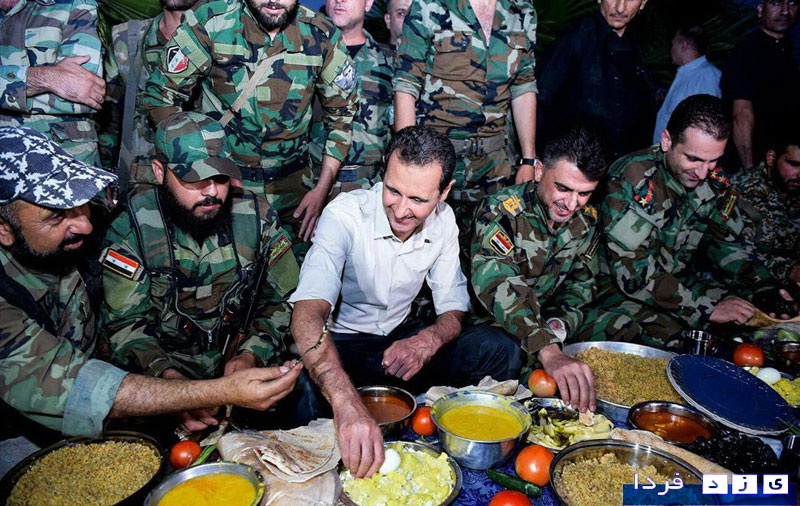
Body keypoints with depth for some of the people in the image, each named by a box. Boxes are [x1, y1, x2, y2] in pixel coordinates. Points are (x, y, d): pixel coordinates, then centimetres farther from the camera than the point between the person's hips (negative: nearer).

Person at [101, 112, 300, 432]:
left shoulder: (257, 217, -1)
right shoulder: (131, 230, -6)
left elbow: (283, 301, 3)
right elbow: (125, 323, -8)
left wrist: (251, 355, -13)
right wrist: (170, 379, -25)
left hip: (244, 361, 2)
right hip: (164, 367, -2)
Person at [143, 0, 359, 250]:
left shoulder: (322, 35, -9)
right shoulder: (210, 22, -13)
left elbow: (342, 114, 2)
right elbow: (161, 93, -5)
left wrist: (322, 188, -2)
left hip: (292, 187, 1)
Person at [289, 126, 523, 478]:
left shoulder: (443, 220, -7)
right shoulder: (345, 215, -24)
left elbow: (454, 308, -1)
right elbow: (307, 315, -39)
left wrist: (429, 340, -27)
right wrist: (347, 404, -56)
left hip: (401, 340, 4)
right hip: (342, 344, -4)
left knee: (500, 350, -17)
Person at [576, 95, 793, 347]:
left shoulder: (714, 180, -1)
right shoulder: (632, 179, -22)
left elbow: (729, 244, 13)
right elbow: (631, 272, -25)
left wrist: (766, 290, -3)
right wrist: (706, 307, -25)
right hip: (619, 288, -6)